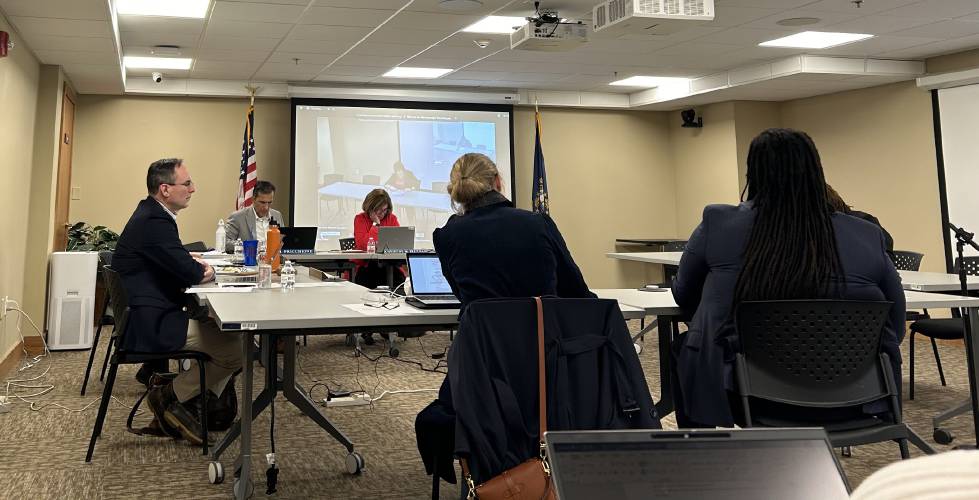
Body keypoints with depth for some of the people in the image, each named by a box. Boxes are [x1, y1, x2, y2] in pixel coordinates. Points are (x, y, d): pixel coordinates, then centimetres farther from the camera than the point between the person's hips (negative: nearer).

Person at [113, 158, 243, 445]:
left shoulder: (150, 214, 12)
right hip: (149, 325, -11)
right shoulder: (155, 222, -21)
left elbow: (177, 263, 21)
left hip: (147, 316, 11)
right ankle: (169, 398, 2)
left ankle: (193, 405, 14)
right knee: (234, 350, -14)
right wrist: (205, 271, 2)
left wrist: (196, 266, 1)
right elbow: (191, 274, -20)